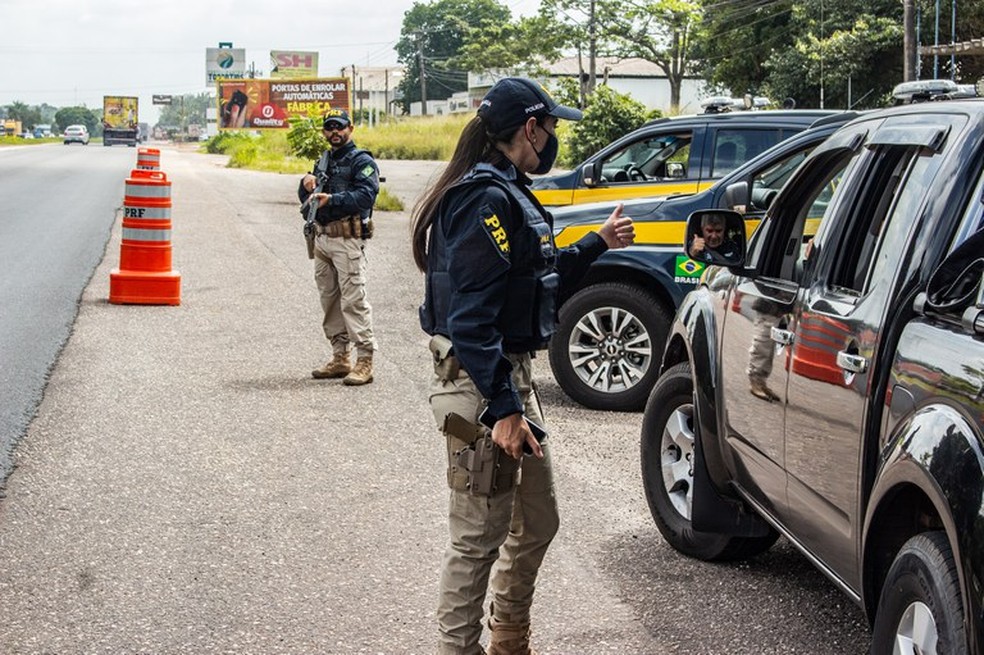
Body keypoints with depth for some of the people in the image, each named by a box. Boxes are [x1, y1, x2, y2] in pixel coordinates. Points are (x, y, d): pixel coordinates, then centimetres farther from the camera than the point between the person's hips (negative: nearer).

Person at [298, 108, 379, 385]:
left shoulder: (362, 161, -4)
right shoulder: (324, 160, 20)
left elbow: (366, 196, -18)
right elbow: (306, 198, 21)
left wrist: (331, 199, -27)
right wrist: (306, 186, -2)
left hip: (347, 240, -8)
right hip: (322, 238, 8)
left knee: (353, 299, -12)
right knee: (329, 298, 11)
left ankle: (364, 360, -11)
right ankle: (340, 357, 19)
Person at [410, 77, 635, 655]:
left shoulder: (507, 194, 14)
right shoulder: (487, 200, -18)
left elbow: (539, 281, 25)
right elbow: (470, 316, -24)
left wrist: (599, 244, 28)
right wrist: (503, 408, -26)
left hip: (513, 377, 11)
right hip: (483, 389, -11)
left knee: (538, 523, 21)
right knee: (480, 539, -3)